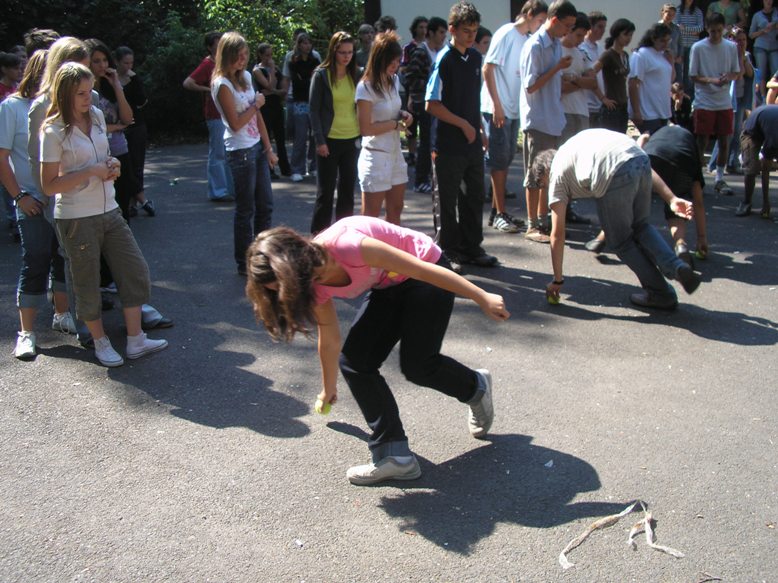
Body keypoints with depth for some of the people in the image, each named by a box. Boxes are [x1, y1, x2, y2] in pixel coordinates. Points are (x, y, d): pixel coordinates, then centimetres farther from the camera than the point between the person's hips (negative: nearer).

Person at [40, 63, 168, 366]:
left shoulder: (97, 116, 6)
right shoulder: (54, 131, -13)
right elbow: (49, 185, -14)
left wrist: (110, 165, -1)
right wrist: (91, 172, -20)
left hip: (109, 211, 6)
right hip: (76, 219, -6)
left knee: (136, 272, 5)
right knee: (88, 284, 7)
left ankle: (136, 340, 15)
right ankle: (100, 342, 26)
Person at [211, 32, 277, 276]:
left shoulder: (246, 76, 8)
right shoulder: (222, 84, -14)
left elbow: (257, 116, 9)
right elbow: (236, 124, -17)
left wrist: (268, 148, 7)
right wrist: (256, 104, -6)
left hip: (257, 148, 8)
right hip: (240, 152, -8)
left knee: (265, 206, 13)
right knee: (245, 210, 1)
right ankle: (244, 263, 14)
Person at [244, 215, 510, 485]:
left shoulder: (347, 246, -36)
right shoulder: (315, 285, -11)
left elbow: (424, 269, -30)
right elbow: (329, 341, 8)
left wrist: (482, 298, -25)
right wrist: (329, 389, 21)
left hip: (425, 275, -7)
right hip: (389, 287, 7)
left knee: (416, 365, -11)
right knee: (354, 360, -7)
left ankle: (476, 387, 21)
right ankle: (394, 455, -2)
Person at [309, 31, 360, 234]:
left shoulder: (355, 75, 6)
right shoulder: (321, 75, -5)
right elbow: (314, 110, -6)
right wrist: (319, 141, -12)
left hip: (352, 139, 4)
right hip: (330, 140, -4)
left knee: (348, 188, 10)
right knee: (326, 190, 3)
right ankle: (319, 233, 12)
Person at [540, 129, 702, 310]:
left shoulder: (557, 173, 23)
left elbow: (557, 234, 21)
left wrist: (557, 280, 28)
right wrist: (672, 199, 19)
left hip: (614, 175, -6)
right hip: (642, 159, 6)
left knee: (620, 240, 17)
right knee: (640, 226, 28)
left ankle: (660, 293, 22)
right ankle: (678, 267, 10)